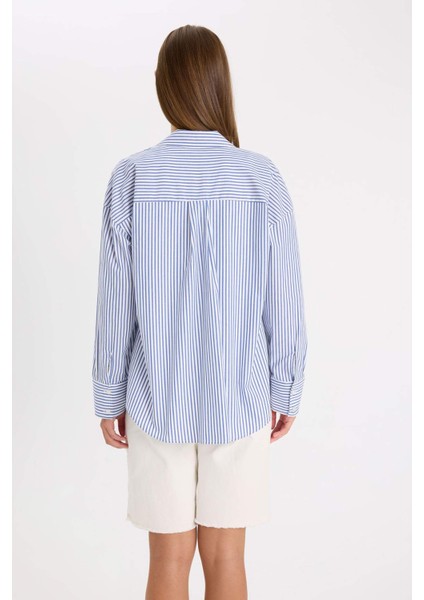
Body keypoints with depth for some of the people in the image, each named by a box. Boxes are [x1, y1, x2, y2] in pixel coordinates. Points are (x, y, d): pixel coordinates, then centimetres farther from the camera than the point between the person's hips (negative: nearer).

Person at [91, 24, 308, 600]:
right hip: (238, 399, 0)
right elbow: (284, 302, -4)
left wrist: (109, 397, 6)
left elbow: (115, 303, -6)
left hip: (157, 400, 0)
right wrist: (286, 393, 8)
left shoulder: (132, 177, -9)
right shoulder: (262, 178, -8)